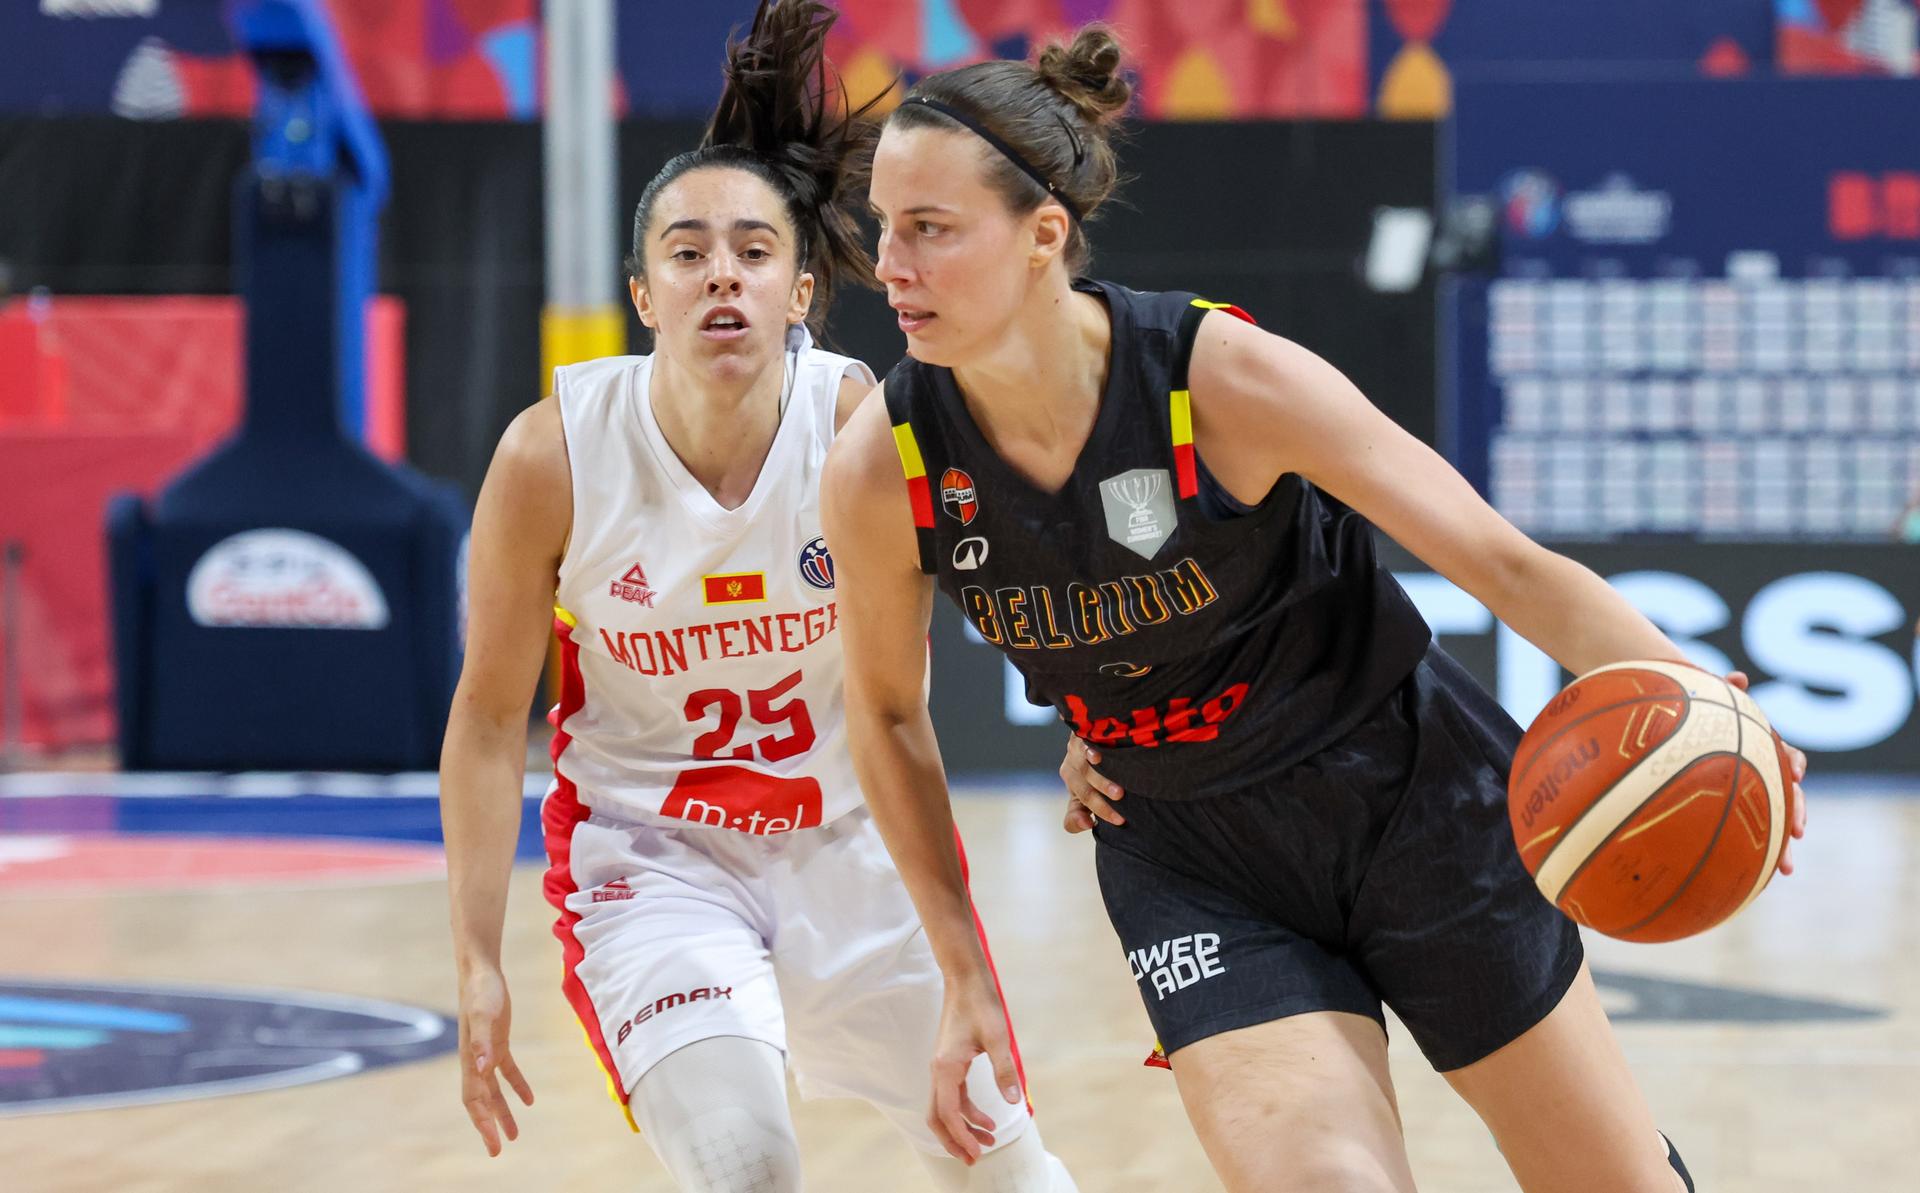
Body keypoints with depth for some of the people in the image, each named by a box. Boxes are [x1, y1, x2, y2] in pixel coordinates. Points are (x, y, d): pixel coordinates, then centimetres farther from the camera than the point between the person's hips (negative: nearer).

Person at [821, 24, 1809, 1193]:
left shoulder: (1227, 378, -25)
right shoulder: (880, 474, -16)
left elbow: (1505, 563, -22)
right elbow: (887, 712, 3)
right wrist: (965, 968, 4)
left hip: (1409, 795, -1)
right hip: (1193, 864, 1)